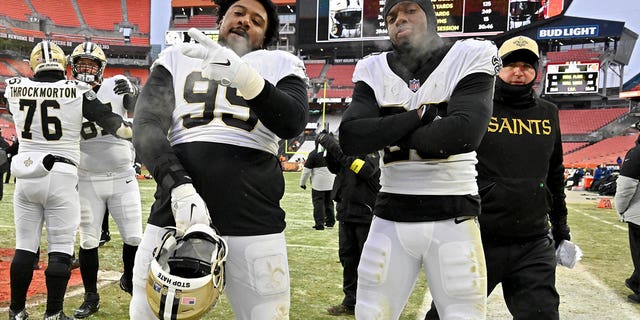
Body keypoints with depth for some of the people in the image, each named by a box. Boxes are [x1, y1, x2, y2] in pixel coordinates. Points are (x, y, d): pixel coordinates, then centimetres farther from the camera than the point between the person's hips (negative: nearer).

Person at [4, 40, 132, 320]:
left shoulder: (15, 88, 2)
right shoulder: (76, 91, -8)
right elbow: (110, 121, -8)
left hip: (26, 176, 4)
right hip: (60, 177, -3)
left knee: (24, 247, 14)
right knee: (60, 250, 5)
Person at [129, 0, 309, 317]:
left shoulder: (279, 64, 13)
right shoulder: (177, 58, 16)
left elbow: (292, 124, -6)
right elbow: (147, 127, 2)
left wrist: (248, 79, -23)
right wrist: (178, 185, -14)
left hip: (253, 220, -1)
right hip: (175, 212, 2)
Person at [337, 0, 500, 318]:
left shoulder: (468, 58, -3)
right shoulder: (373, 71, 5)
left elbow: (465, 132, -21)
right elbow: (350, 138, -11)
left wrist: (390, 135, -10)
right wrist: (419, 114, -15)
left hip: (453, 216, -2)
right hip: (391, 216, 3)